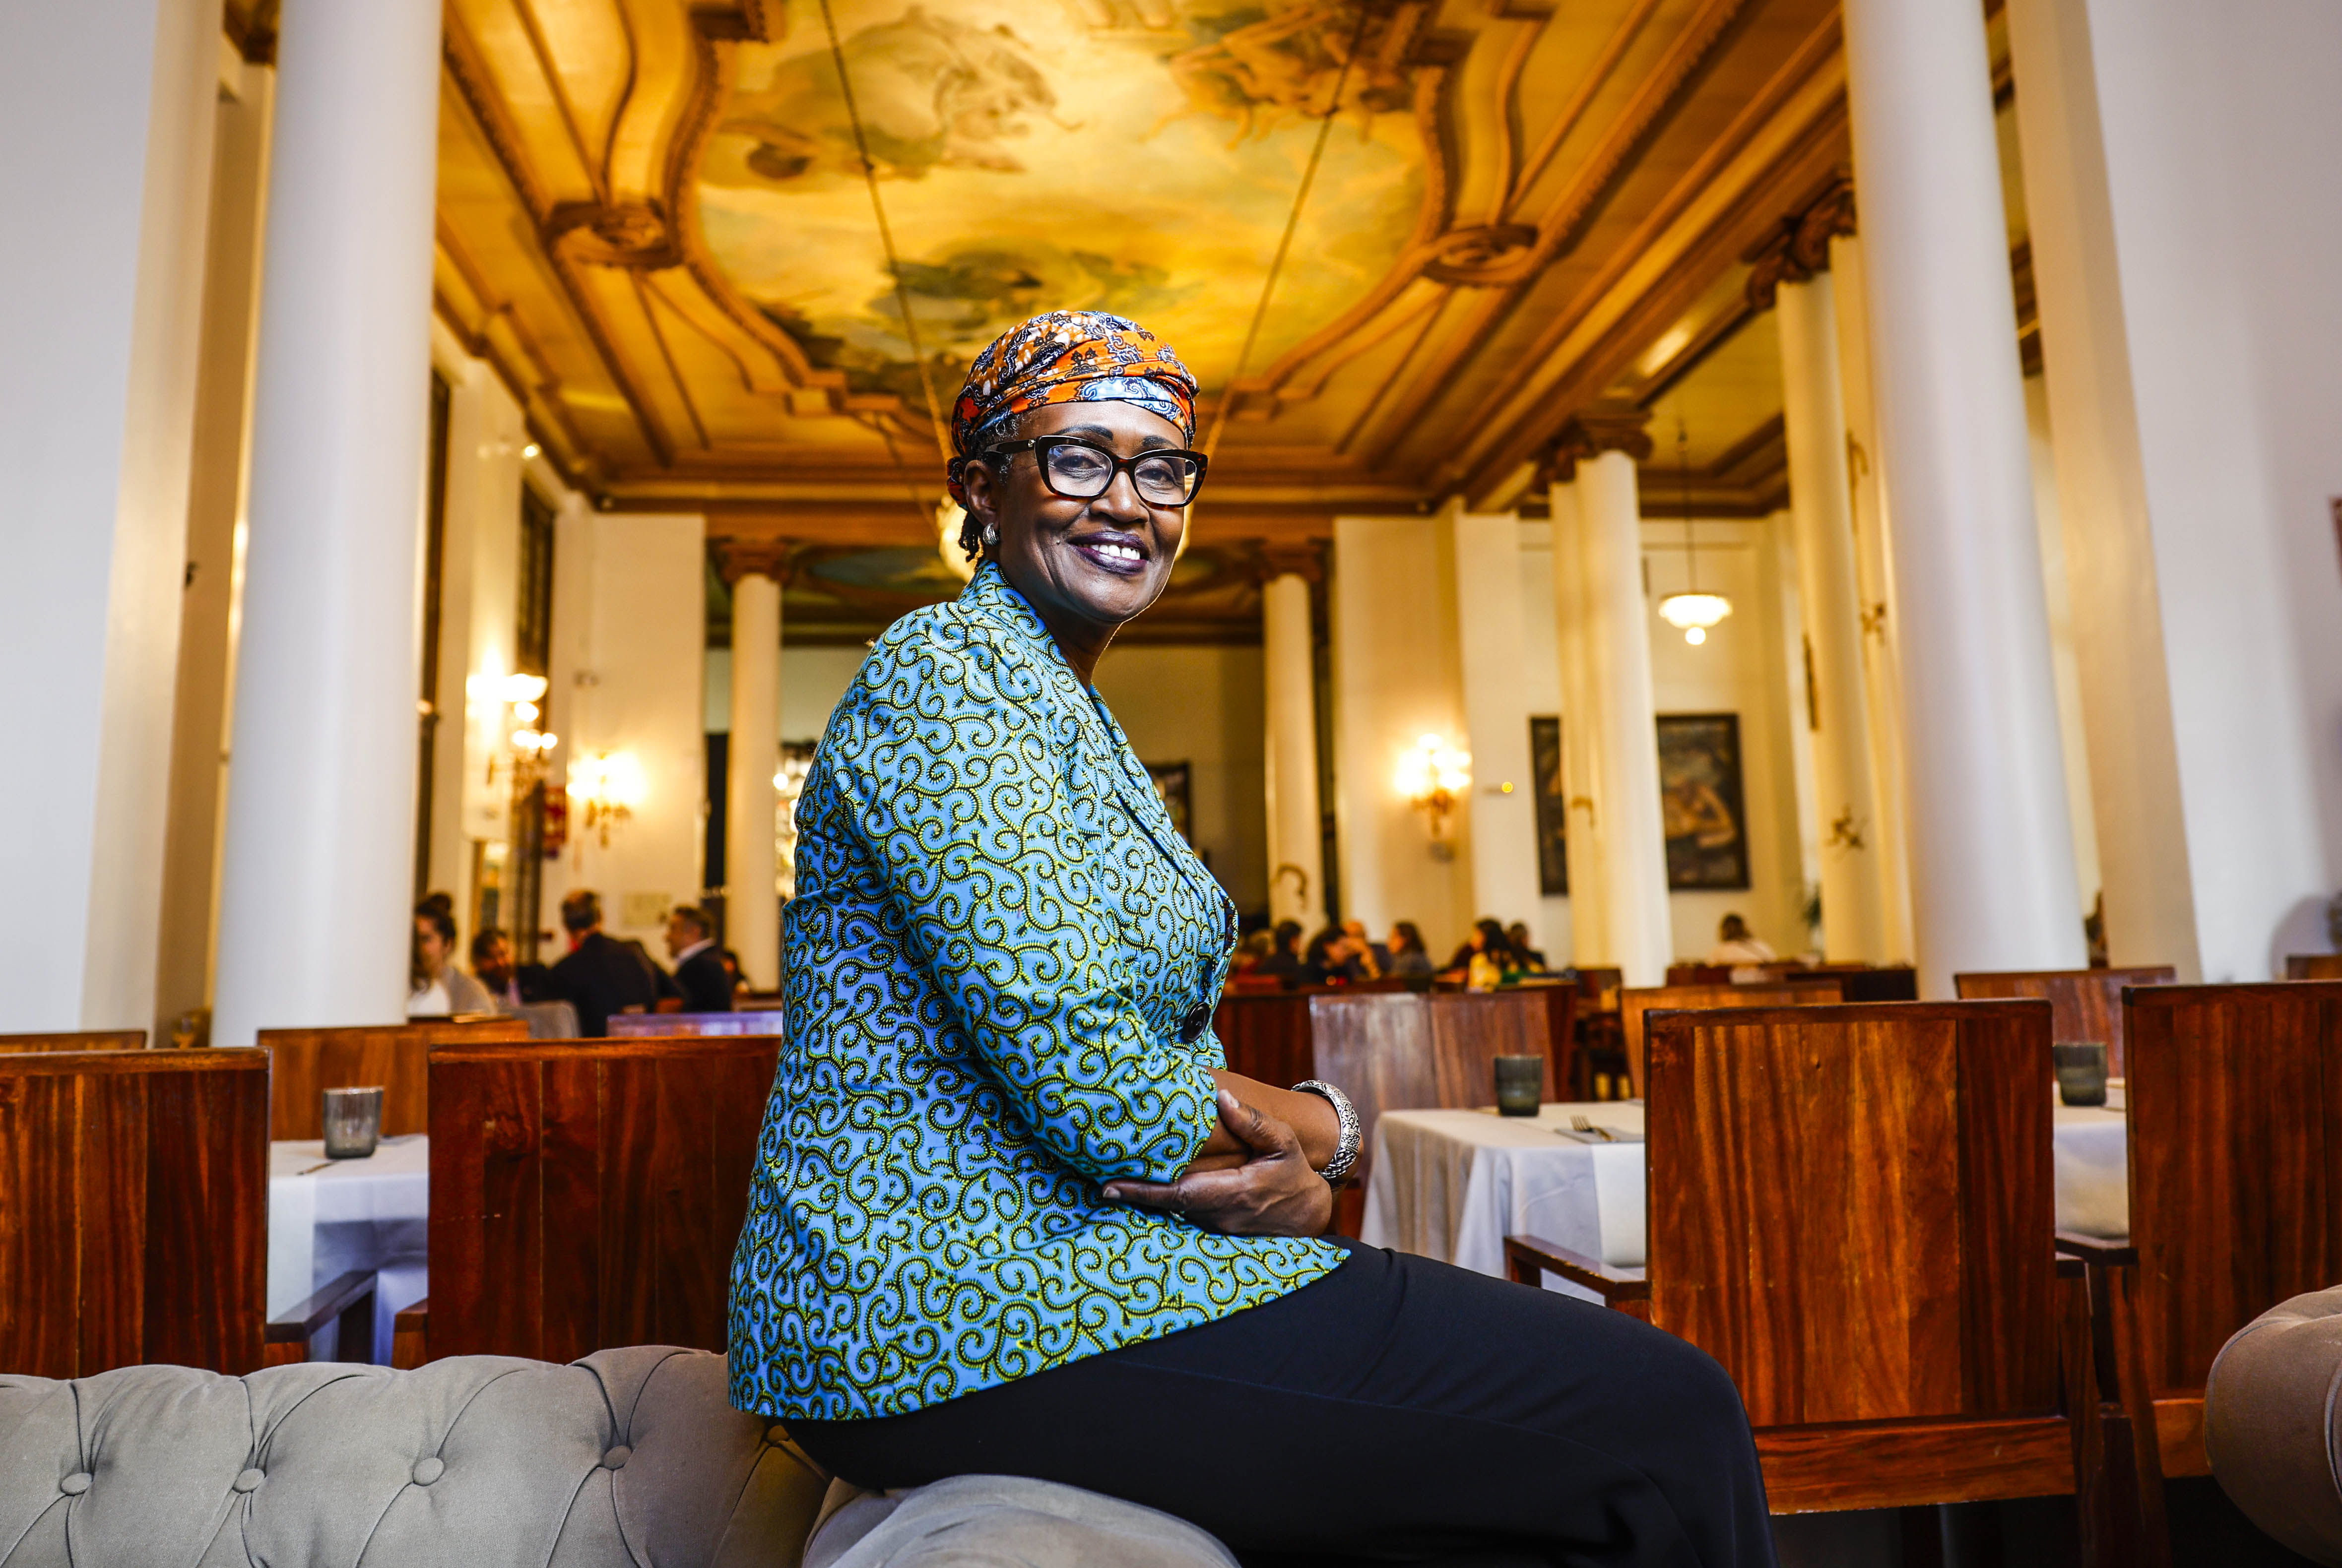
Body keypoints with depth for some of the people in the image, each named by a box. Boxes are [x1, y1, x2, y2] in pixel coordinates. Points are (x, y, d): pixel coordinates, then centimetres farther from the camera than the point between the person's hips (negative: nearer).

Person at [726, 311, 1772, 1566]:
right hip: (967, 1324, -9)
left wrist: (1282, 1163, -5)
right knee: (1666, 1426, -9)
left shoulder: (1075, 717, 17)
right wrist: (1311, 1130, -5)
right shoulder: (946, 669, -12)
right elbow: (1084, 1074, -22)